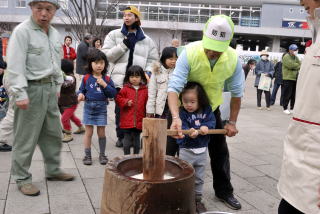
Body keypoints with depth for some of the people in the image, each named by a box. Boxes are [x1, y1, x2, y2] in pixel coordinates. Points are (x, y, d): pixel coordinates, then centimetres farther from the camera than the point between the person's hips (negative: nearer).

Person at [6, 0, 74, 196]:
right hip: (32, 89, -7)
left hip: (50, 89, 8)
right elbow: (15, 65, -16)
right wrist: (20, 94, -21)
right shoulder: (22, 31, -11)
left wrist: (57, 86, 15)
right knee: (26, 137, 0)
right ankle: (22, 178, 15)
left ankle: (53, 170, 31)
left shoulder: (55, 34, 12)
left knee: (53, 133, 15)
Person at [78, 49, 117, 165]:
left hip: (101, 108, 0)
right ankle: (87, 155, 17)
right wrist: (80, 94, -12)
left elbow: (113, 93, -3)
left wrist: (104, 85, -15)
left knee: (101, 133, 7)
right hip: (89, 107, 0)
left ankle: (102, 155, 21)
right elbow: (81, 90, 10)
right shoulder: (86, 78, 0)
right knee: (89, 132, 6)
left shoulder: (107, 79, 0)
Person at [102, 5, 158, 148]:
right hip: (119, 80, 0)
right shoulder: (114, 35, 8)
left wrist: (148, 72, -6)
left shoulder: (147, 40, 12)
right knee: (120, 110, 6)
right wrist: (123, 45, -9)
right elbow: (106, 55, 0)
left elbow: (153, 60, 13)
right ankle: (121, 136, 19)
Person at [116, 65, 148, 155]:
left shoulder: (145, 90, 4)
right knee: (127, 139, 6)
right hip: (127, 120, -1)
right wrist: (126, 102, -12)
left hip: (139, 120, 1)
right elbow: (118, 98, 3)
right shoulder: (125, 89, 1)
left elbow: (147, 103, 6)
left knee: (136, 139, 12)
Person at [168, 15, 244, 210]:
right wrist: (176, 117, -47)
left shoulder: (234, 59, -21)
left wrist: (232, 122, -6)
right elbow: (174, 87, -35)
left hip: (211, 108, 2)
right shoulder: (190, 52, -31)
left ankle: (224, 191, 26)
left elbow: (236, 93, -8)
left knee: (220, 151, 7)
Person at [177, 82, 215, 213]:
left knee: (199, 178, 16)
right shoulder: (182, 113, -13)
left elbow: (212, 121, -7)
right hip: (186, 150, -3)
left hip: (202, 150, 4)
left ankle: (197, 199, 32)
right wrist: (190, 133, -43)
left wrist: (206, 127, -29)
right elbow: (182, 127, -22)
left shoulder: (206, 110, -2)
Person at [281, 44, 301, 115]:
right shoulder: (286, 57, -6)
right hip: (288, 78, -7)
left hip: (295, 78, 7)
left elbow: (300, 65, 11)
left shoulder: (296, 57, 20)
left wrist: (296, 66, -9)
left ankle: (292, 108, 17)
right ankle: (285, 108, 2)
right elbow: (290, 65, -18)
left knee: (294, 95, 9)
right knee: (287, 94, -5)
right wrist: (298, 65, -3)